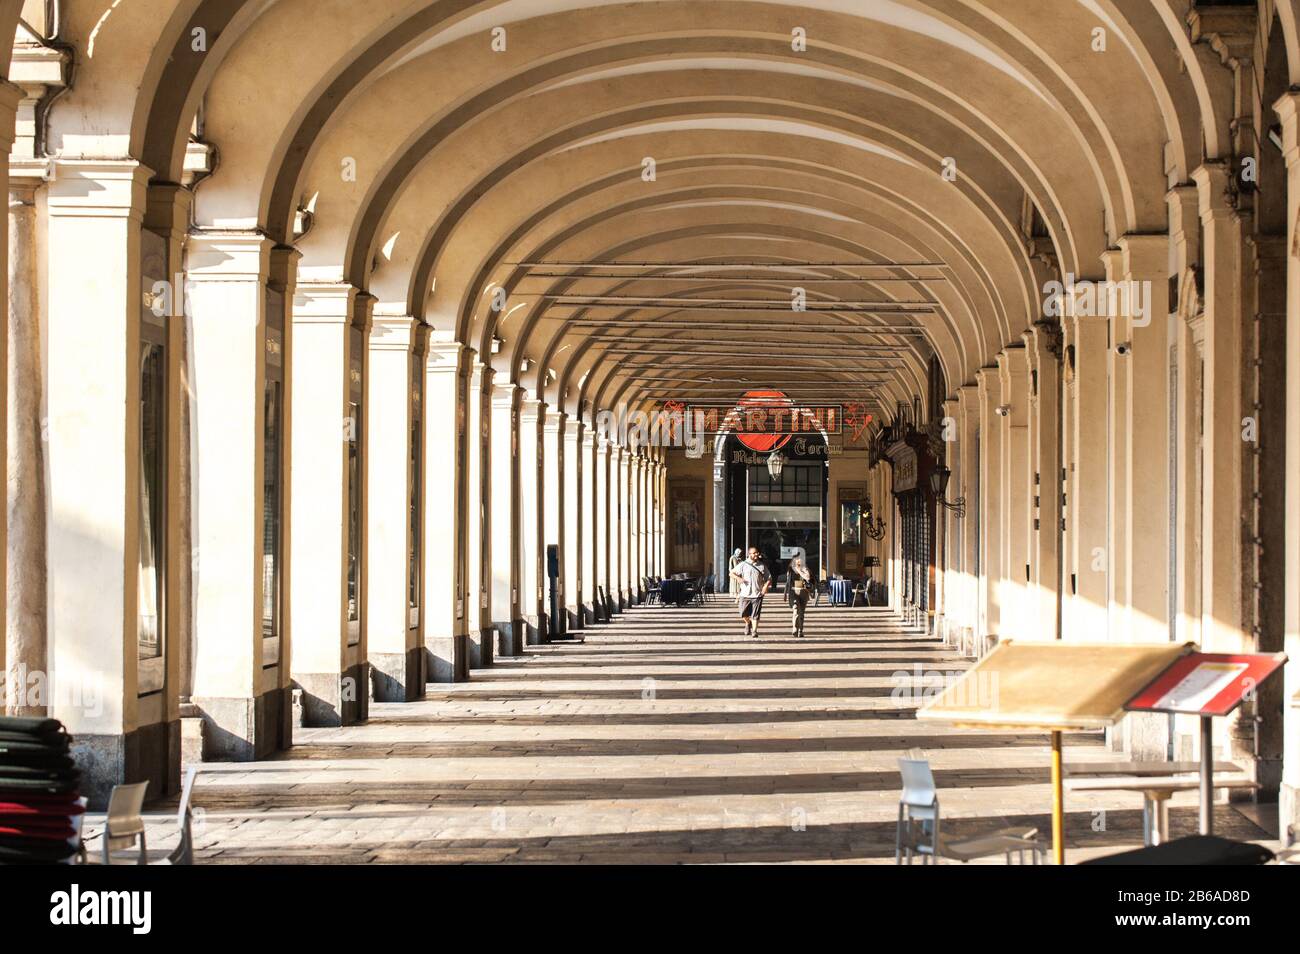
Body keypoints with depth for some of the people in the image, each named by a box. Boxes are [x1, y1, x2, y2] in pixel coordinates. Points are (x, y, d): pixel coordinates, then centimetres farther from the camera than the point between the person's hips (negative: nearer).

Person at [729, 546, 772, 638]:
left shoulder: (762, 566, 7)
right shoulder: (743, 565, 4)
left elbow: (769, 578, 11)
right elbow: (731, 573, 7)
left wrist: (766, 585, -10)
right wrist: (738, 578, -14)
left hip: (757, 595, 0)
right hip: (745, 594, 0)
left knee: (755, 615, -5)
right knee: (744, 614, 4)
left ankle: (754, 631, 1)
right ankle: (748, 623, 34)